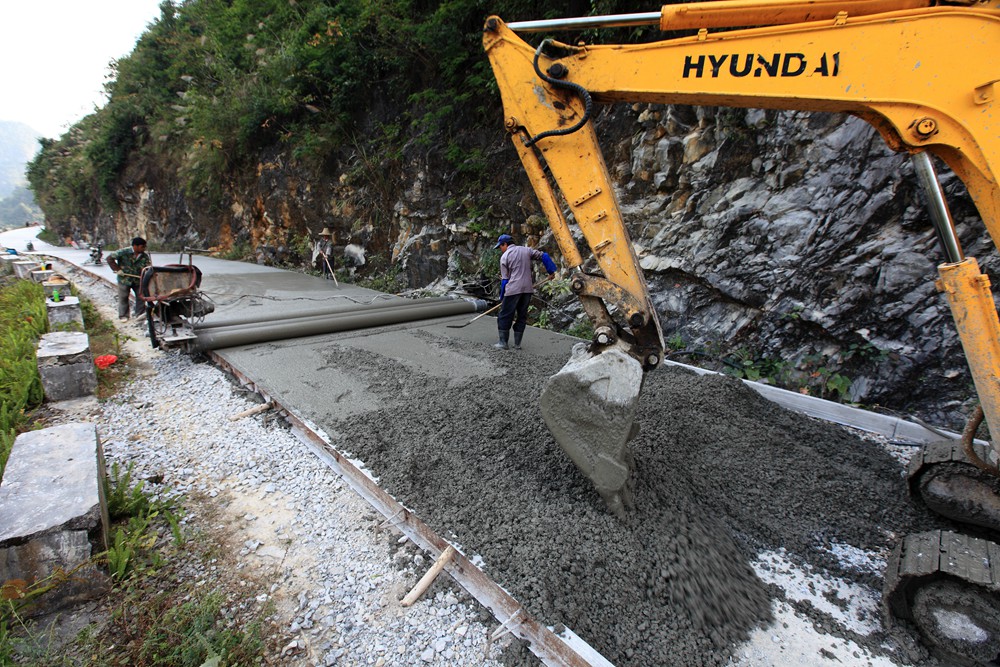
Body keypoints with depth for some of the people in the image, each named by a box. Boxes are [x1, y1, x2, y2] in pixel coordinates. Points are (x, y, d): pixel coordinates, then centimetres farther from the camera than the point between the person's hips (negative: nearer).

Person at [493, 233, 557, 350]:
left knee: (505, 316, 5)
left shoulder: (504, 257, 1)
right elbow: (544, 256, 11)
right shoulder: (526, 250, 12)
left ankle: (503, 342, 6)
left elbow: (505, 279, 0)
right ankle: (517, 344, 15)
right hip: (527, 288, 5)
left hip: (513, 289, -5)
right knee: (522, 316, 12)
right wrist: (551, 271, 18)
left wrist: (502, 297, 7)